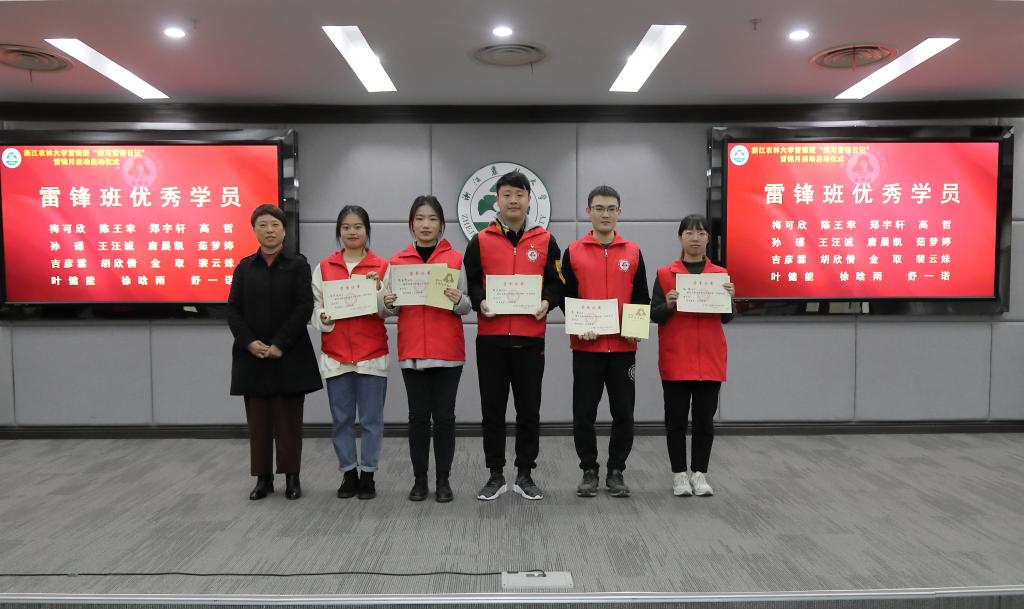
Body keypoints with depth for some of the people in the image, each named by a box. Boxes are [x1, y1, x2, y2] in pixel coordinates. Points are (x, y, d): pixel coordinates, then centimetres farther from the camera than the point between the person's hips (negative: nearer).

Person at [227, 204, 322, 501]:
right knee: (258, 420, 7)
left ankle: (292, 477, 15)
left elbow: (304, 308, -8)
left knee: (288, 419, 4)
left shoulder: (298, 264, 1)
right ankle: (263, 478, 18)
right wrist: (250, 342, -11)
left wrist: (279, 344, -14)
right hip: (252, 355, 3)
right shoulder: (244, 267, 10)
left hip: (289, 355, -2)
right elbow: (233, 310, 4)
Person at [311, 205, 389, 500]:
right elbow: (316, 305, 8)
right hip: (335, 356, 2)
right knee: (342, 419, 8)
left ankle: (368, 474, 17)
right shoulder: (324, 267, 8)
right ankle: (348, 474, 21)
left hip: (372, 355, -1)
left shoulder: (382, 266, 3)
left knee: (371, 419, 4)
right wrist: (323, 319, -13)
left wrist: (378, 290, -18)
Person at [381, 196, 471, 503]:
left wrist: (458, 300, -18)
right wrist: (388, 303, -13)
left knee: (444, 415, 3)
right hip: (412, 352, 1)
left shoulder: (456, 260, 2)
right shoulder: (397, 262, 6)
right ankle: (419, 478, 18)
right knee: (418, 415, 6)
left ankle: (443, 479, 16)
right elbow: (386, 310, 10)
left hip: (447, 352, -1)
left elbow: (467, 307, 4)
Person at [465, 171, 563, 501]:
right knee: (492, 409, 7)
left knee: (529, 409, 8)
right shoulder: (480, 241, 5)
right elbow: (469, 284, 5)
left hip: (530, 338, 0)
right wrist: (480, 302, -14)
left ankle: (525, 475, 22)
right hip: (490, 338, 0)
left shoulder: (545, 241, 6)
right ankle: (496, 476, 20)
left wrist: (547, 302, -12)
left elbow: (557, 283, 7)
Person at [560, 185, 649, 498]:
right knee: (583, 413, 4)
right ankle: (589, 472, 20)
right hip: (586, 346, -1)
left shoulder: (633, 252, 7)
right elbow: (566, 297, 3)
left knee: (623, 413, 6)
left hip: (623, 346, 1)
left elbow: (641, 298, 8)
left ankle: (616, 472, 22)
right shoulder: (573, 252, 3)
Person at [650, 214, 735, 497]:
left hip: (710, 359, 1)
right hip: (675, 360, -1)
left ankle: (699, 473, 19)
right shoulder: (664, 274, 1)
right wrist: (668, 305, -19)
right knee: (676, 418, 5)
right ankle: (679, 474, 17)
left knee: (705, 418, 7)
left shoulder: (720, 274, 6)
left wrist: (729, 299, -13)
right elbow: (654, 315, 1)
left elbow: (726, 318, 6)